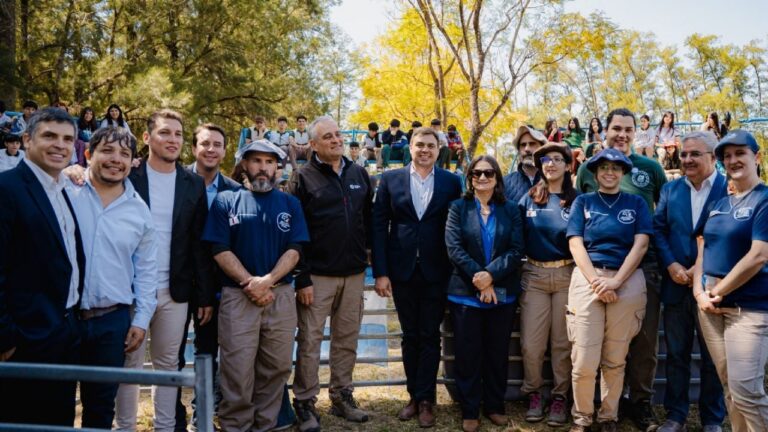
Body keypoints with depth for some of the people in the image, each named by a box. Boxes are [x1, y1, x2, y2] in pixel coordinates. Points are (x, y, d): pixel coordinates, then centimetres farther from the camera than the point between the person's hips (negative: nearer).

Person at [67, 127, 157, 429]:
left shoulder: (139, 210, 4)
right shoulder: (64, 192, -5)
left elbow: (146, 270, 8)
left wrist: (141, 320, 6)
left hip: (113, 322, 2)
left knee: (101, 404, 13)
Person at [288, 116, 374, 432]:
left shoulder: (359, 174, 10)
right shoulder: (303, 179, -4)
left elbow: (368, 220, 14)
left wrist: (370, 259, 8)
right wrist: (302, 278, -12)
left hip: (354, 273, 4)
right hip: (317, 274, -4)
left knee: (347, 339, 12)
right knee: (309, 340, 2)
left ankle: (342, 397, 26)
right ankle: (305, 403, 14)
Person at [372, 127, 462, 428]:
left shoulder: (452, 182, 2)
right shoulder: (391, 179, 3)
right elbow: (379, 226, 0)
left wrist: (455, 271, -3)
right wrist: (380, 272, -5)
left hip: (436, 272, -1)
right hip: (402, 270, 1)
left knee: (430, 336, 6)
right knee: (410, 335, 12)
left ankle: (425, 400, 18)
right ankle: (415, 396, 25)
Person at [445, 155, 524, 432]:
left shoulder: (510, 210, 6)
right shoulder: (458, 207, 2)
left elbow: (516, 250, -4)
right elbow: (454, 247, -8)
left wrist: (491, 274, -18)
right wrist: (479, 279, -16)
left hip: (503, 293, 2)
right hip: (465, 292, -1)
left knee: (497, 353, 11)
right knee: (468, 354, 5)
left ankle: (495, 406, 26)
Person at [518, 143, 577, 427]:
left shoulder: (578, 200, 1)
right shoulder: (528, 199, 5)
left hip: (567, 275, -1)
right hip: (534, 275, 1)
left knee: (562, 341, 6)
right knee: (531, 342, 0)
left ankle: (560, 396, 20)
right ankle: (533, 393, 20)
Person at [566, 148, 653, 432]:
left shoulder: (636, 203, 12)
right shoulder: (583, 202, 10)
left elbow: (640, 245, 1)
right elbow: (575, 244, 1)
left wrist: (615, 281, -10)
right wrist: (596, 281, -12)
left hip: (627, 282, 1)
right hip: (587, 278, -1)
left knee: (615, 360, 6)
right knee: (584, 360, -5)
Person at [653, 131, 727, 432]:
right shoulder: (670, 190, 8)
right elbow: (658, 230, 4)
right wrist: (671, 265, -10)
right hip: (676, 285, 3)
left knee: (713, 358, 10)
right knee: (676, 354, 11)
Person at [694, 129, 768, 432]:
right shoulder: (719, 203, 14)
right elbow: (703, 249, 13)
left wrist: (718, 292, -11)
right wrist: (700, 292, -2)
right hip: (710, 303, 6)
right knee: (729, 387, 12)